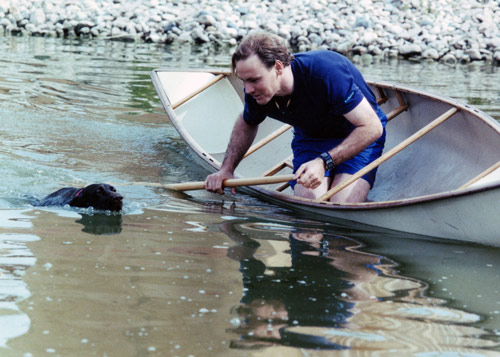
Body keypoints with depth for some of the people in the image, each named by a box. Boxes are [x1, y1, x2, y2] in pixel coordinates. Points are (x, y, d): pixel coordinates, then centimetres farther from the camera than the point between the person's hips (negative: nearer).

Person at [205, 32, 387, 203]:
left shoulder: (325, 71, -36)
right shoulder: (256, 91, -17)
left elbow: (372, 127, -32)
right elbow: (247, 123, 11)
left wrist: (324, 162, -41)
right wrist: (226, 169, -1)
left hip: (359, 137, -4)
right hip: (310, 137, 4)